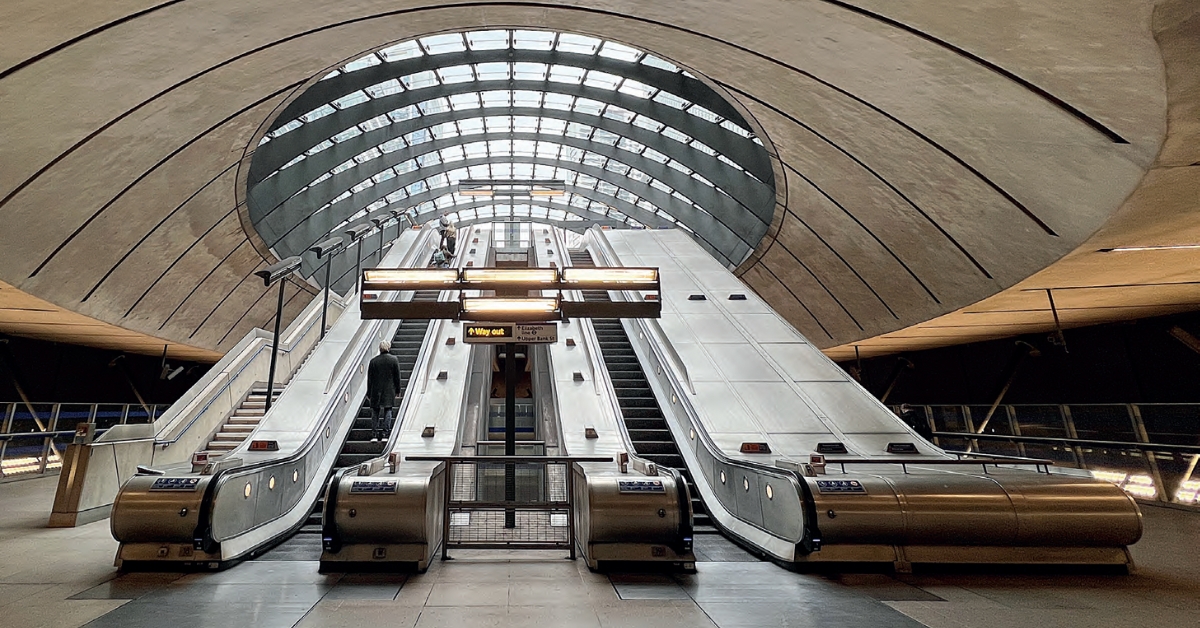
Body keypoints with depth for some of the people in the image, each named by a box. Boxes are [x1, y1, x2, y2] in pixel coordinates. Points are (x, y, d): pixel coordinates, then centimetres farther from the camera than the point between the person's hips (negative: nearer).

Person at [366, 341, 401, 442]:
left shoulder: (373, 361, 1)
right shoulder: (394, 360, -1)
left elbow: (369, 378, 4)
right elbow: (397, 377, 1)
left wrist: (369, 393, 11)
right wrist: (397, 390, 10)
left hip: (376, 392, 1)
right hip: (389, 391, -1)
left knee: (375, 413, 8)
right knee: (387, 412, 4)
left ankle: (374, 435, 4)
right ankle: (385, 435, 0)